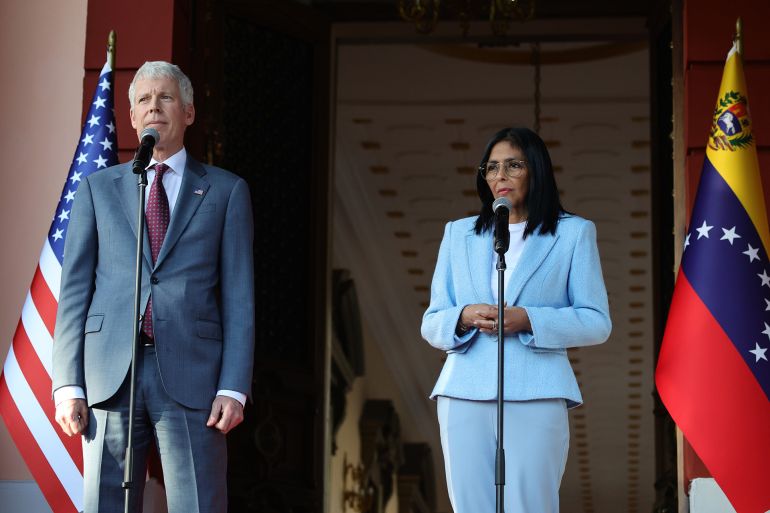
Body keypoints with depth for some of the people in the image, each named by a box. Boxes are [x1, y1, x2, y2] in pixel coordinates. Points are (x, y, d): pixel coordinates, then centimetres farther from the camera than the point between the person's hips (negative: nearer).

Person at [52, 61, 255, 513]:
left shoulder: (226, 191, 12)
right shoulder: (98, 189, 16)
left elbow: (239, 296, 6)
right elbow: (75, 289, 11)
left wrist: (234, 387, -5)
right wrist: (67, 383, 0)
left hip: (191, 375, -1)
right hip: (111, 375, 2)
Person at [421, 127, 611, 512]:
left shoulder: (574, 233, 10)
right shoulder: (458, 234, 18)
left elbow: (597, 322, 3)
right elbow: (431, 324, 15)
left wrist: (528, 320, -12)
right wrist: (464, 318, -9)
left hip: (535, 395, -3)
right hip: (465, 394, 3)